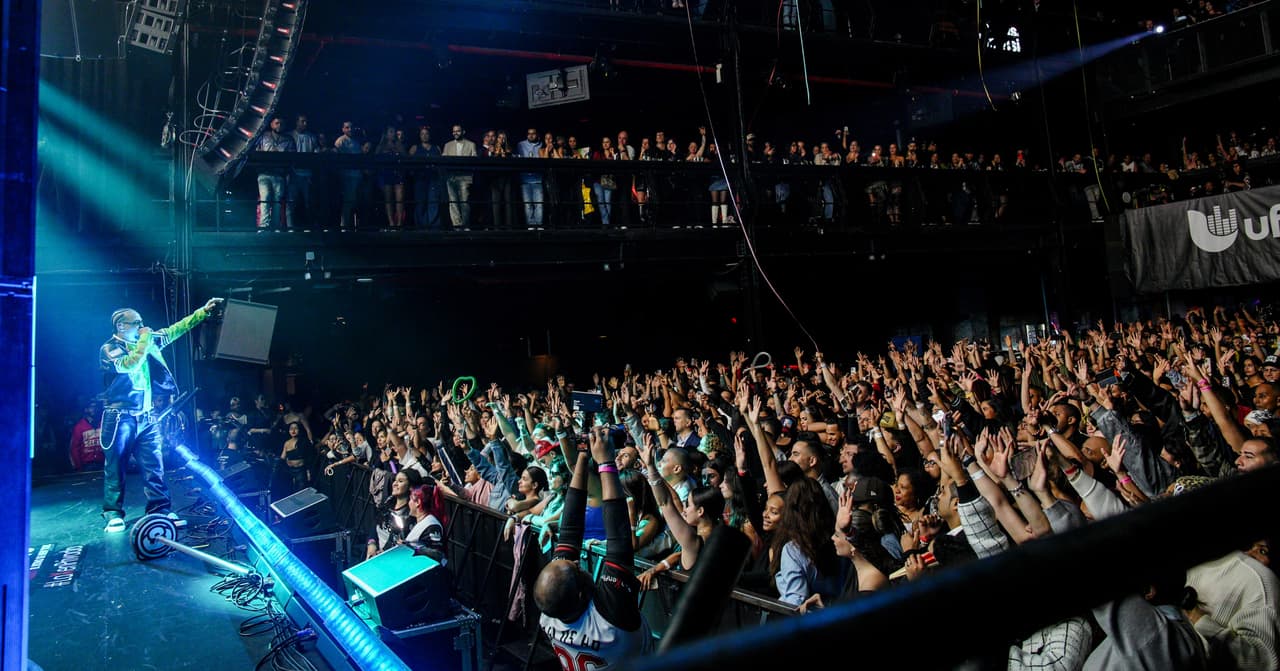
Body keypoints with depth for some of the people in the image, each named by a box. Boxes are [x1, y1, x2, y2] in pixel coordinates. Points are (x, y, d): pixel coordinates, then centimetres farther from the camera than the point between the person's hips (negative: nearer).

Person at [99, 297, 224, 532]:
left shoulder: (146, 342, 12)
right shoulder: (109, 349, -4)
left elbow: (176, 330, 13)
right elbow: (127, 365, -22)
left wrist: (203, 311, 8)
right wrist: (144, 340, -12)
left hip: (146, 417, 5)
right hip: (120, 417, -5)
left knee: (154, 466, 2)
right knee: (115, 468, 1)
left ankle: (160, 511, 6)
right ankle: (114, 514, 9)